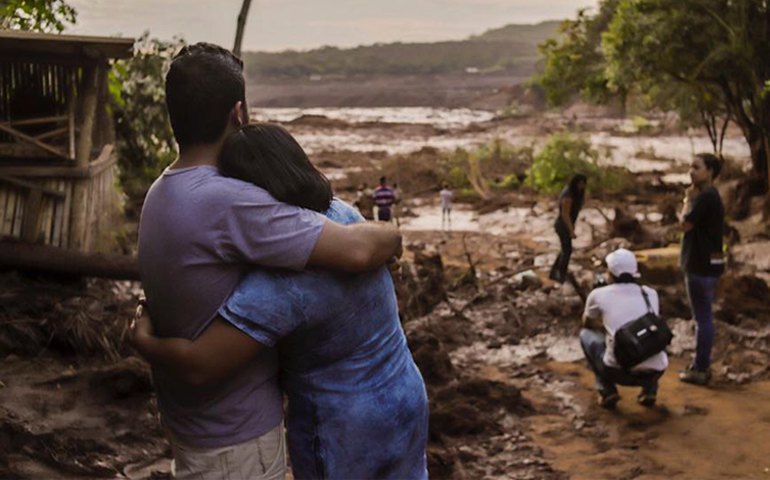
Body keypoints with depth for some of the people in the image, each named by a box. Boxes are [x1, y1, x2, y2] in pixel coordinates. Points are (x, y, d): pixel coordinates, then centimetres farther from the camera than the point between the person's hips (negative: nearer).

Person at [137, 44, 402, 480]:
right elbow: (359, 250, -32)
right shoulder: (226, 203, -29)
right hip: (235, 437, -9)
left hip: (196, 414, 9)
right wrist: (390, 238, -10)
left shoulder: (164, 194, 2)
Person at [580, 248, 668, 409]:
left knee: (586, 335, 25)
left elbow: (587, 323, 29)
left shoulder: (598, 295, 7)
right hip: (655, 371, 3)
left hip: (619, 371, -3)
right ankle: (649, 389, 18)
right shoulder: (651, 294, 16)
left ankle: (607, 391, 14)